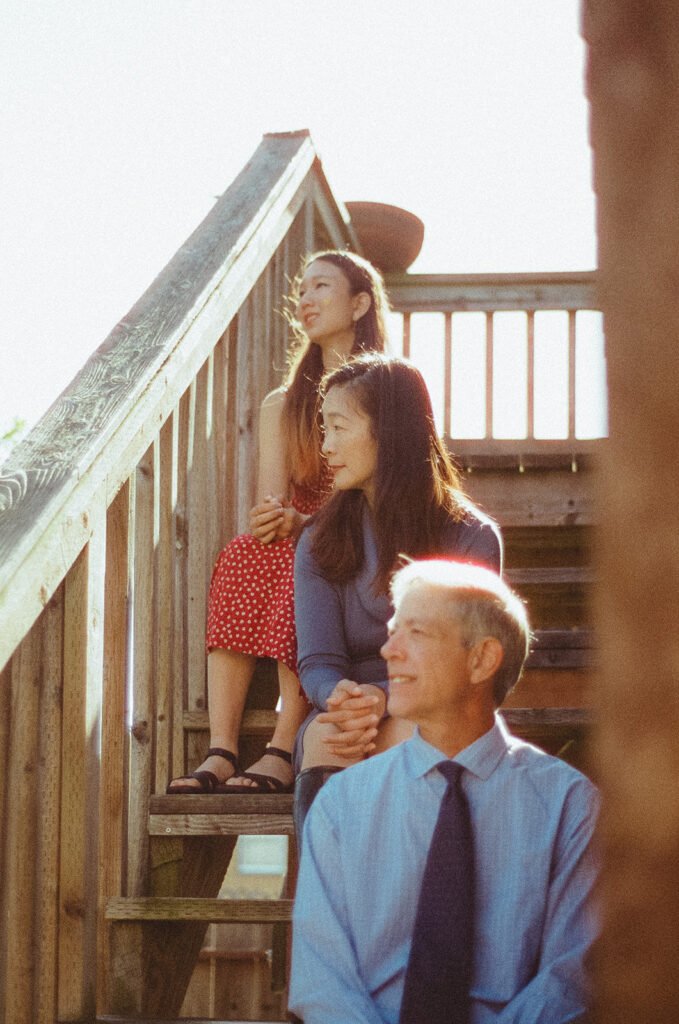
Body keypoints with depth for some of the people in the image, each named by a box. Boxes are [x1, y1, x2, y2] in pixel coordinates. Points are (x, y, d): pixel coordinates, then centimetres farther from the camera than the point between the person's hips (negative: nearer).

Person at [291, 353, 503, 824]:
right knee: (325, 734, -34)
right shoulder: (320, 541, 12)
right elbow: (318, 661, 2)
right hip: (352, 711, 2)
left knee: (407, 736, -38)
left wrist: (383, 697, -26)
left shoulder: (471, 537, 2)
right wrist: (342, 696, -23)